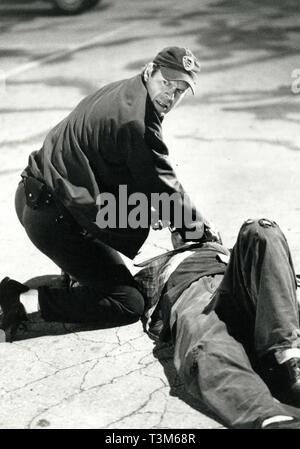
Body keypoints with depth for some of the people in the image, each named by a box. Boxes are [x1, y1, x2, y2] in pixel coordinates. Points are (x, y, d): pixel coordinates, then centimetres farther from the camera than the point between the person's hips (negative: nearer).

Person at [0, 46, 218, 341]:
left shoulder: (120, 91, 11)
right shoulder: (137, 122, -21)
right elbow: (164, 189, -12)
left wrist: (176, 218, 21)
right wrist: (201, 229, 4)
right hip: (53, 218, -10)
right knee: (129, 304, -7)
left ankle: (78, 267, 20)